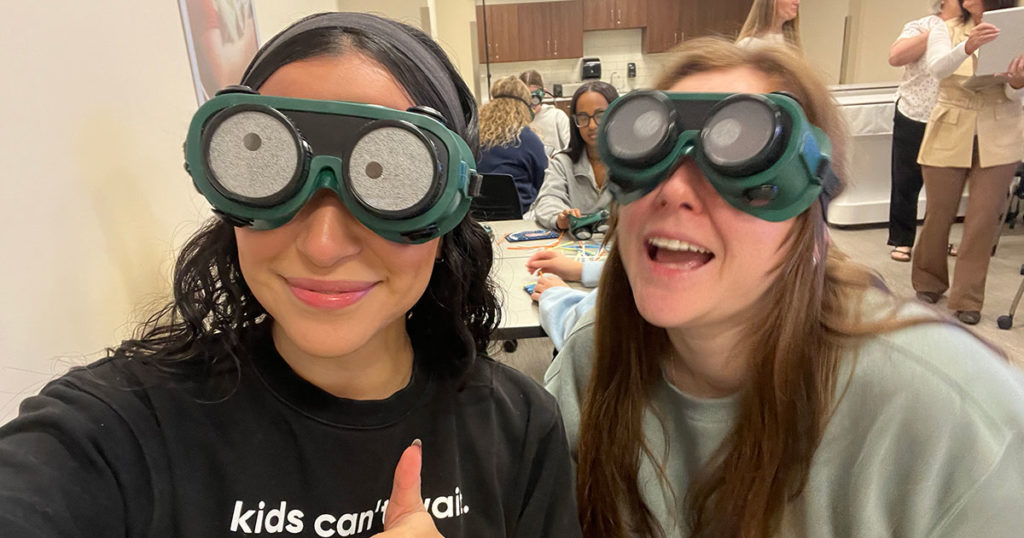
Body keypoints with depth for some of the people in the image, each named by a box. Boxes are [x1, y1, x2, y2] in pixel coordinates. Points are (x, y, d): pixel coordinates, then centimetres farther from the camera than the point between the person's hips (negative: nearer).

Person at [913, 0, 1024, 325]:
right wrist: (967, 47, -39)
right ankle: (928, 283, 28)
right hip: (949, 135, 0)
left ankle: (967, 299, 11)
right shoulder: (946, 30, 2)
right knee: (938, 215, 8)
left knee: (983, 220, 1)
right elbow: (937, 69, -19)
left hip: (998, 139, 1)